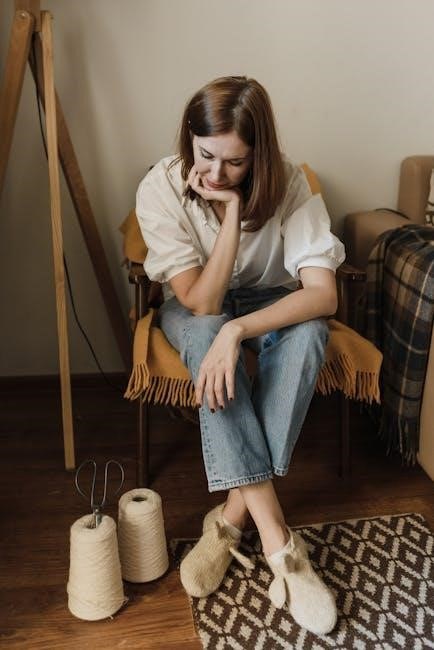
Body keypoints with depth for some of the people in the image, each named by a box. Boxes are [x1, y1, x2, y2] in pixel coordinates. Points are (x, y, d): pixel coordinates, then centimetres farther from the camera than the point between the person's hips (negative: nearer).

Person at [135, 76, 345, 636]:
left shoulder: (287, 182, -22)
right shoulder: (161, 188, -24)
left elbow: (323, 294, -30)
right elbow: (200, 304, -26)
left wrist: (238, 330, -43)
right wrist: (231, 214, -35)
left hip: (268, 301, 1)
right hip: (196, 308, 0)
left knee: (308, 331, -34)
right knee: (204, 333, -37)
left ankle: (231, 519, -29)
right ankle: (278, 543, -38)